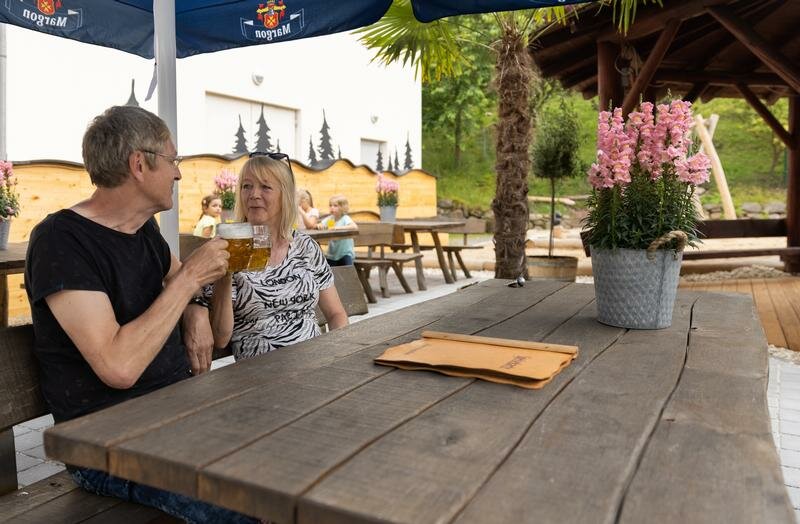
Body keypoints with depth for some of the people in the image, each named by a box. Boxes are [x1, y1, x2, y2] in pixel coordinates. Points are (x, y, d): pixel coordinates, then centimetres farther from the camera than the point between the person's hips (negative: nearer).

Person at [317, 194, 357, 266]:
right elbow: (320, 225, 3)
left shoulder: (345, 218, -13)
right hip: (332, 254, 5)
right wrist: (319, 225, -21)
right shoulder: (330, 218, 2)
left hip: (345, 253, -5)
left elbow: (354, 227, -30)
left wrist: (339, 227, -34)